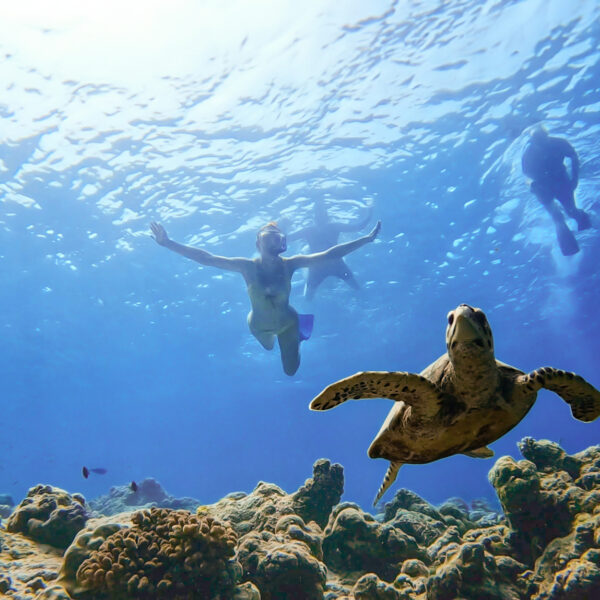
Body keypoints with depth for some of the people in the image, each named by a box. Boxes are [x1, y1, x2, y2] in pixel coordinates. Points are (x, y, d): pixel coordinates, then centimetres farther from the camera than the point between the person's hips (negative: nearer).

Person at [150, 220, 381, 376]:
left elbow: (329, 254, -31)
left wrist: (367, 239, -34)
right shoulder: (248, 267, -31)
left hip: (287, 322, -1)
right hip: (260, 326, 1)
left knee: (291, 370, 16)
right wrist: (167, 243, -41)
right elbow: (205, 258, -35)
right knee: (269, 347, 34)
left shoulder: (290, 264, -30)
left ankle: (297, 335, 42)